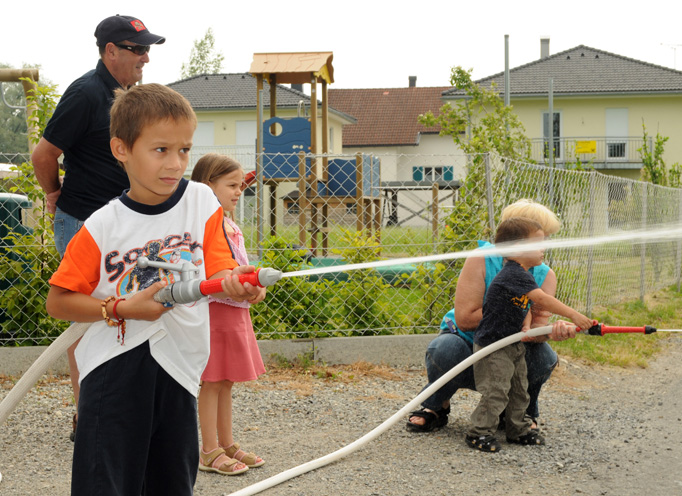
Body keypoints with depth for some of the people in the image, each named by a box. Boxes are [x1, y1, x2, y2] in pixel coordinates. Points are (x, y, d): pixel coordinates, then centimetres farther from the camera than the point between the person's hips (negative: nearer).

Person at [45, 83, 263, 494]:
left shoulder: (202, 202, 1)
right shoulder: (103, 227, -6)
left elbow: (218, 272, -4)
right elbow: (58, 302, -2)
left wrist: (235, 281, -28)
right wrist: (124, 309, -15)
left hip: (179, 366, 3)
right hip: (114, 367, -2)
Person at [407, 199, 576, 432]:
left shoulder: (544, 275, -6)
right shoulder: (482, 260, -17)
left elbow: (534, 330, -20)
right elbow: (465, 319, -25)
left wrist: (551, 331, -44)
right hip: (467, 345, -2)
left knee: (543, 355, -29)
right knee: (446, 349, -36)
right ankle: (435, 407, -2)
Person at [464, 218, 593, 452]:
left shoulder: (524, 275, 9)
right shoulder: (512, 274, -25)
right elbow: (542, 299, -32)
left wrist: (526, 326, -11)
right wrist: (573, 315, -33)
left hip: (513, 343, 10)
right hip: (492, 345, -10)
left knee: (519, 388, 16)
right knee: (496, 391, -10)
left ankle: (518, 429, 28)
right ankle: (479, 432, 0)